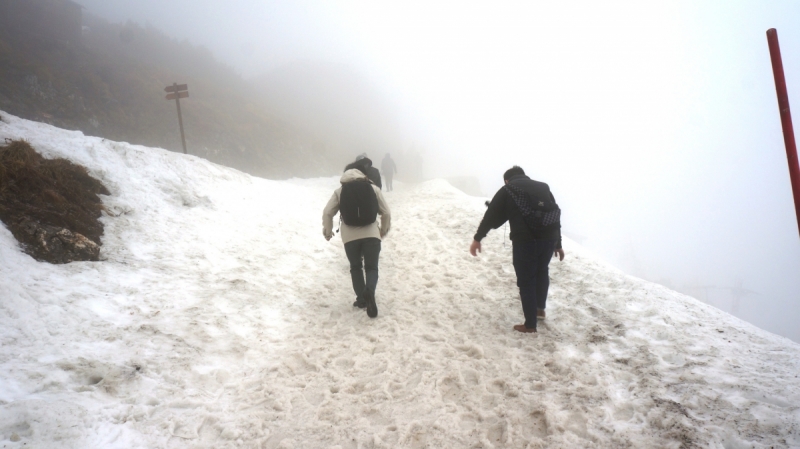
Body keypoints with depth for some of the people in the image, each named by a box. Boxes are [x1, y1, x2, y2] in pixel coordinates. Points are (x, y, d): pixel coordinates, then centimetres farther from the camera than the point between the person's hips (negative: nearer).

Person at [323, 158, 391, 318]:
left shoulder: (340, 191, 5)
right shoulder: (373, 188, 6)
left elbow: (327, 212, 2)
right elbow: (386, 213, 7)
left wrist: (327, 230, 19)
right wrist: (384, 230, 24)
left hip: (350, 237, 1)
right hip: (371, 235, 0)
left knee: (356, 267, 20)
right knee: (371, 267, 5)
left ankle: (361, 298, 14)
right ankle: (369, 291, -24)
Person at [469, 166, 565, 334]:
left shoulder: (507, 190, 10)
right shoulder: (543, 187, 22)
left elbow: (491, 216, 8)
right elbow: (556, 215, 21)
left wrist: (478, 239, 16)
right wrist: (558, 244, 27)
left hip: (525, 240, -5)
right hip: (548, 237, 5)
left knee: (526, 281, 6)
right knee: (542, 271, 28)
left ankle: (530, 324, 11)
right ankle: (540, 308, 42)